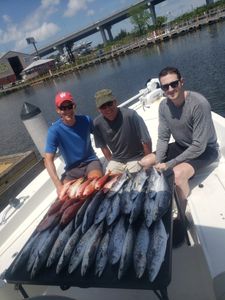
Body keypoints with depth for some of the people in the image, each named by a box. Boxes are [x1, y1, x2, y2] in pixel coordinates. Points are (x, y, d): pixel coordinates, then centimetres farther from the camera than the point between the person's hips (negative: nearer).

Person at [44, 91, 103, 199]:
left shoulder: (85, 120, -10)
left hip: (91, 161, 0)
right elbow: (48, 160, -20)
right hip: (72, 168, 0)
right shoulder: (54, 131, -17)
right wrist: (58, 185, -32)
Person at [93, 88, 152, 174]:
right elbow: (103, 146, 2)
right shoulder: (97, 123, -15)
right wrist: (111, 163, 4)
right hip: (116, 160, 4)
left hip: (136, 158, -3)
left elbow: (146, 140, -17)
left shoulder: (130, 115, -27)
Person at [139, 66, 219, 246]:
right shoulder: (164, 106, -8)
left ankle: (180, 221, -10)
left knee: (178, 174, -36)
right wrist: (158, 163, -18)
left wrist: (169, 164, -27)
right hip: (181, 146, 7)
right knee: (144, 164, -1)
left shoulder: (199, 104, -29)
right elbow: (163, 138, -4)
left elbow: (199, 146, -29)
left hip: (205, 150, -7)